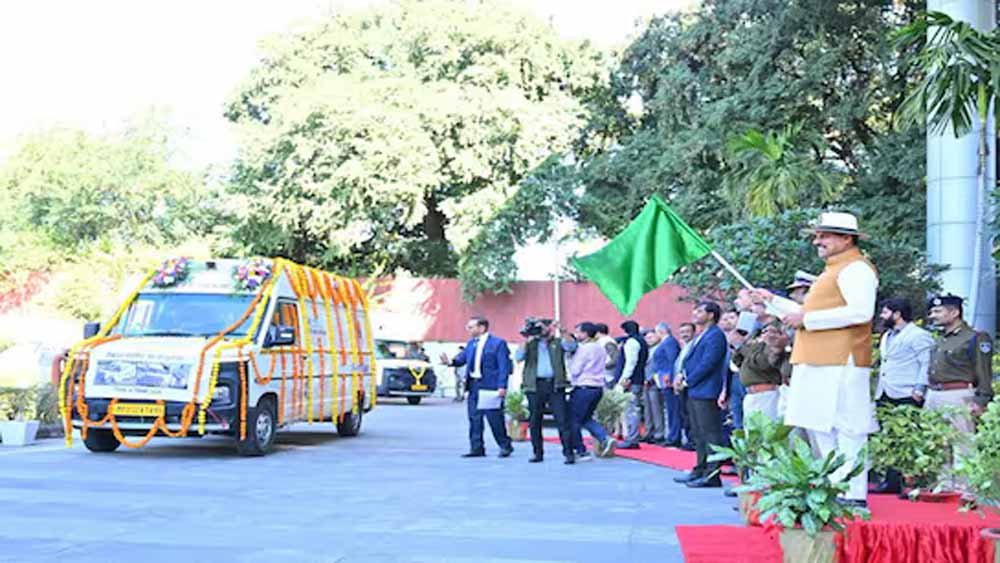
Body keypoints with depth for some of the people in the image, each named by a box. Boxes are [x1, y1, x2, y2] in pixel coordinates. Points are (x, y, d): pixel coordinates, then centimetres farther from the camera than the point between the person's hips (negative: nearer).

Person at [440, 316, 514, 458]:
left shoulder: (498, 343, -4)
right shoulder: (470, 343, 16)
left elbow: (504, 366, -9)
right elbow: (462, 358, 11)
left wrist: (502, 386, -16)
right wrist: (451, 362, -10)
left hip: (490, 386, -6)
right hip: (473, 384, 6)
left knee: (494, 418, -3)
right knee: (474, 418, 6)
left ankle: (505, 446, 11)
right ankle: (476, 448, 12)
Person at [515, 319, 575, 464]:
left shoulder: (557, 343, 13)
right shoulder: (530, 344, 14)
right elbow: (518, 357, -1)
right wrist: (527, 340, -8)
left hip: (555, 385, -2)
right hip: (535, 385, 2)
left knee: (562, 420, -8)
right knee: (534, 422, 4)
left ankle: (568, 452, -7)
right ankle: (538, 453, 14)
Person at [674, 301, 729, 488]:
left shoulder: (715, 336, -12)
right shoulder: (701, 336, 19)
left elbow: (708, 363, -19)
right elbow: (690, 359, 23)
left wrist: (688, 381, -13)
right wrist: (683, 374, 5)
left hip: (706, 392, -10)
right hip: (695, 392, 10)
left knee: (710, 434, -8)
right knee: (699, 433, 15)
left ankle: (712, 475, -8)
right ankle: (701, 470, 22)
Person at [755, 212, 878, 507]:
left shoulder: (856, 269, -7)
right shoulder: (834, 271, 25)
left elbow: (860, 311, -22)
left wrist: (806, 319, -18)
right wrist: (774, 301, 28)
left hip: (840, 363, -11)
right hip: (819, 364, 11)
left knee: (844, 430, -10)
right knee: (819, 428, 12)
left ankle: (853, 495, -9)